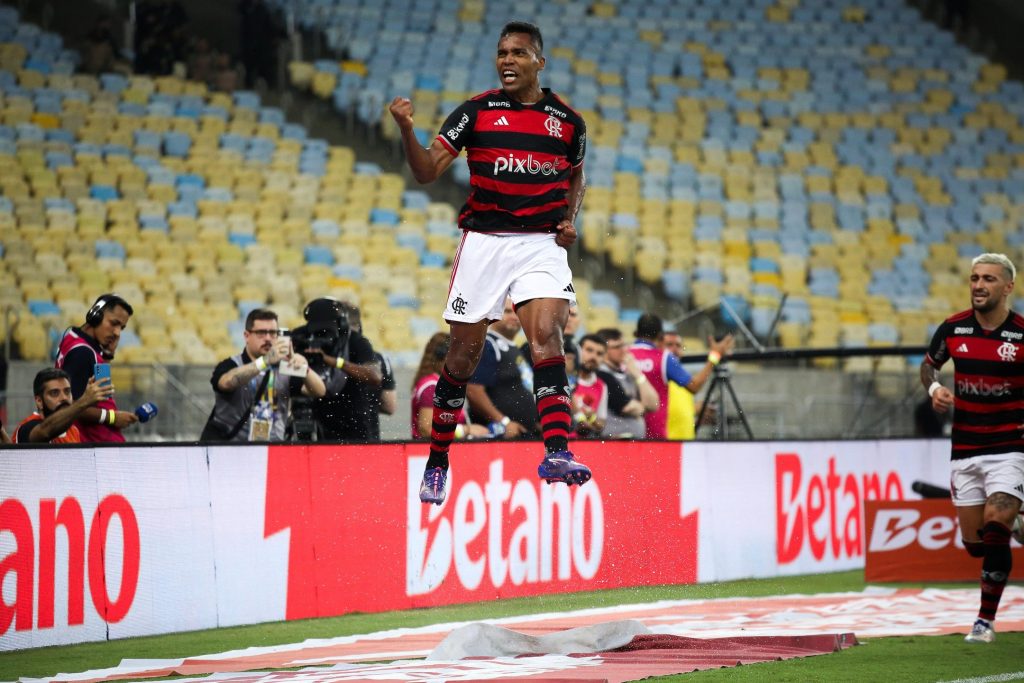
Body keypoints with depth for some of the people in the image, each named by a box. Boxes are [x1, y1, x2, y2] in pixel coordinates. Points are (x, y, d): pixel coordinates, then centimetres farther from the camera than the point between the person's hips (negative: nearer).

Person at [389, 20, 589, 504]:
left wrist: (569, 219, 4)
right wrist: (407, 129, -21)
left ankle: (556, 453, -30)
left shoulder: (567, 121, 7)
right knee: (463, 354, 4)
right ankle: (437, 461, 19)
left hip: (542, 244, 0)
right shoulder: (476, 112, 2)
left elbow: (576, 178, 23)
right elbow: (427, 171, -3)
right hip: (484, 241, 0)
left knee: (546, 337, -20)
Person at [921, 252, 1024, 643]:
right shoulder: (953, 329, 1)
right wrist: (934, 388, -4)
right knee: (974, 542, 4)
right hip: (964, 448, 4)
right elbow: (928, 364, 18)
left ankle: (986, 619, -7)